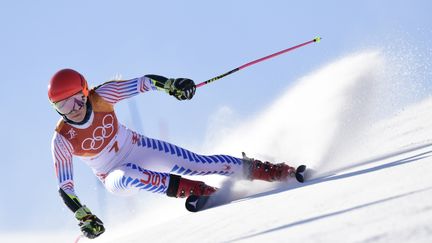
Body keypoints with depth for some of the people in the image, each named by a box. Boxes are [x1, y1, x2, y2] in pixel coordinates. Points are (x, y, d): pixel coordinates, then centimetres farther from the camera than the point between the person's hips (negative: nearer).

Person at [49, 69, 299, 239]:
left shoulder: (101, 96, -22)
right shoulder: (62, 140, -23)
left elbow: (144, 82, -17)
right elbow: (65, 187, -18)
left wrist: (172, 84, -35)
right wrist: (84, 217, -29)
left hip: (138, 147, 1)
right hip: (115, 176, -1)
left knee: (197, 164, -12)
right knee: (127, 177, -38)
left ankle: (257, 169, 1)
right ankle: (184, 188, -26)